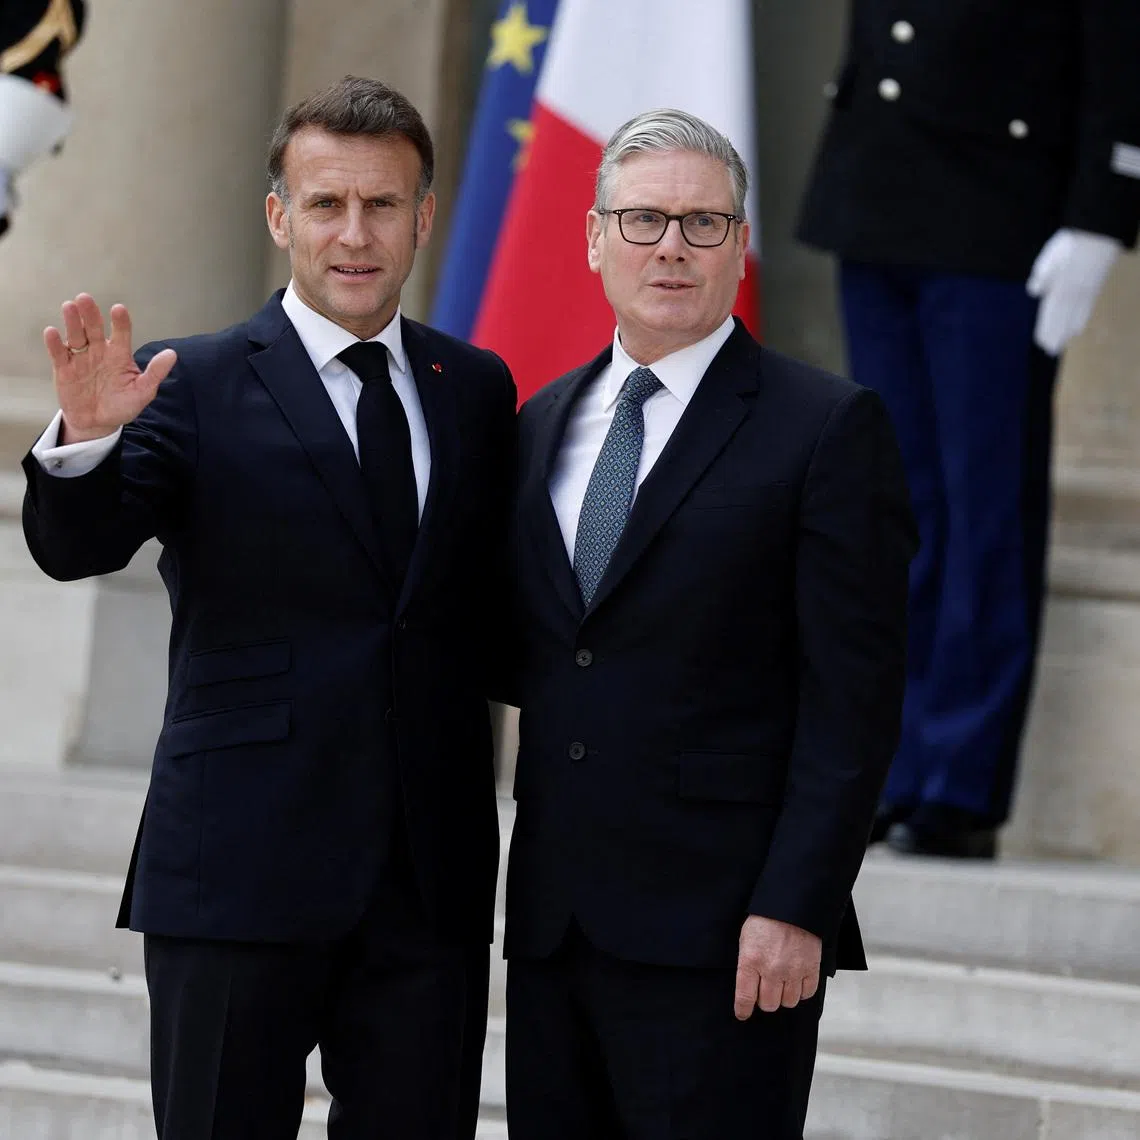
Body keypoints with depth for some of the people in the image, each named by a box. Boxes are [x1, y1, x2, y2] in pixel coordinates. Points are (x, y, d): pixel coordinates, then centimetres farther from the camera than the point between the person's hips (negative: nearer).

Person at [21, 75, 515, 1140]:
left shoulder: (476, 389, 12)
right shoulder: (194, 385, -1)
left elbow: (489, 599, 14)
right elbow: (75, 547, -14)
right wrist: (83, 440, -34)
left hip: (432, 880, 4)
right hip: (241, 874, -3)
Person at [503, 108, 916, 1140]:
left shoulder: (828, 427, -4)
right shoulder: (545, 423, 16)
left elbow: (854, 698, -9)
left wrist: (795, 909, -15)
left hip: (719, 936, -6)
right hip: (554, 927, 6)